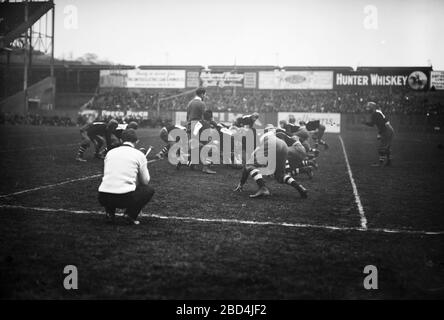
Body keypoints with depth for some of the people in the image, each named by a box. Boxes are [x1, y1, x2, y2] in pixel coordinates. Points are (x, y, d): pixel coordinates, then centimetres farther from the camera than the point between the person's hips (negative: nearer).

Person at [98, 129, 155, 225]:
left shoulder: (110, 152, 17)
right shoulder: (139, 155, 6)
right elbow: (145, 181, 13)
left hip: (103, 198, 4)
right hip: (125, 198, -4)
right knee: (149, 190, 22)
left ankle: (110, 213, 14)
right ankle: (130, 214, 2)